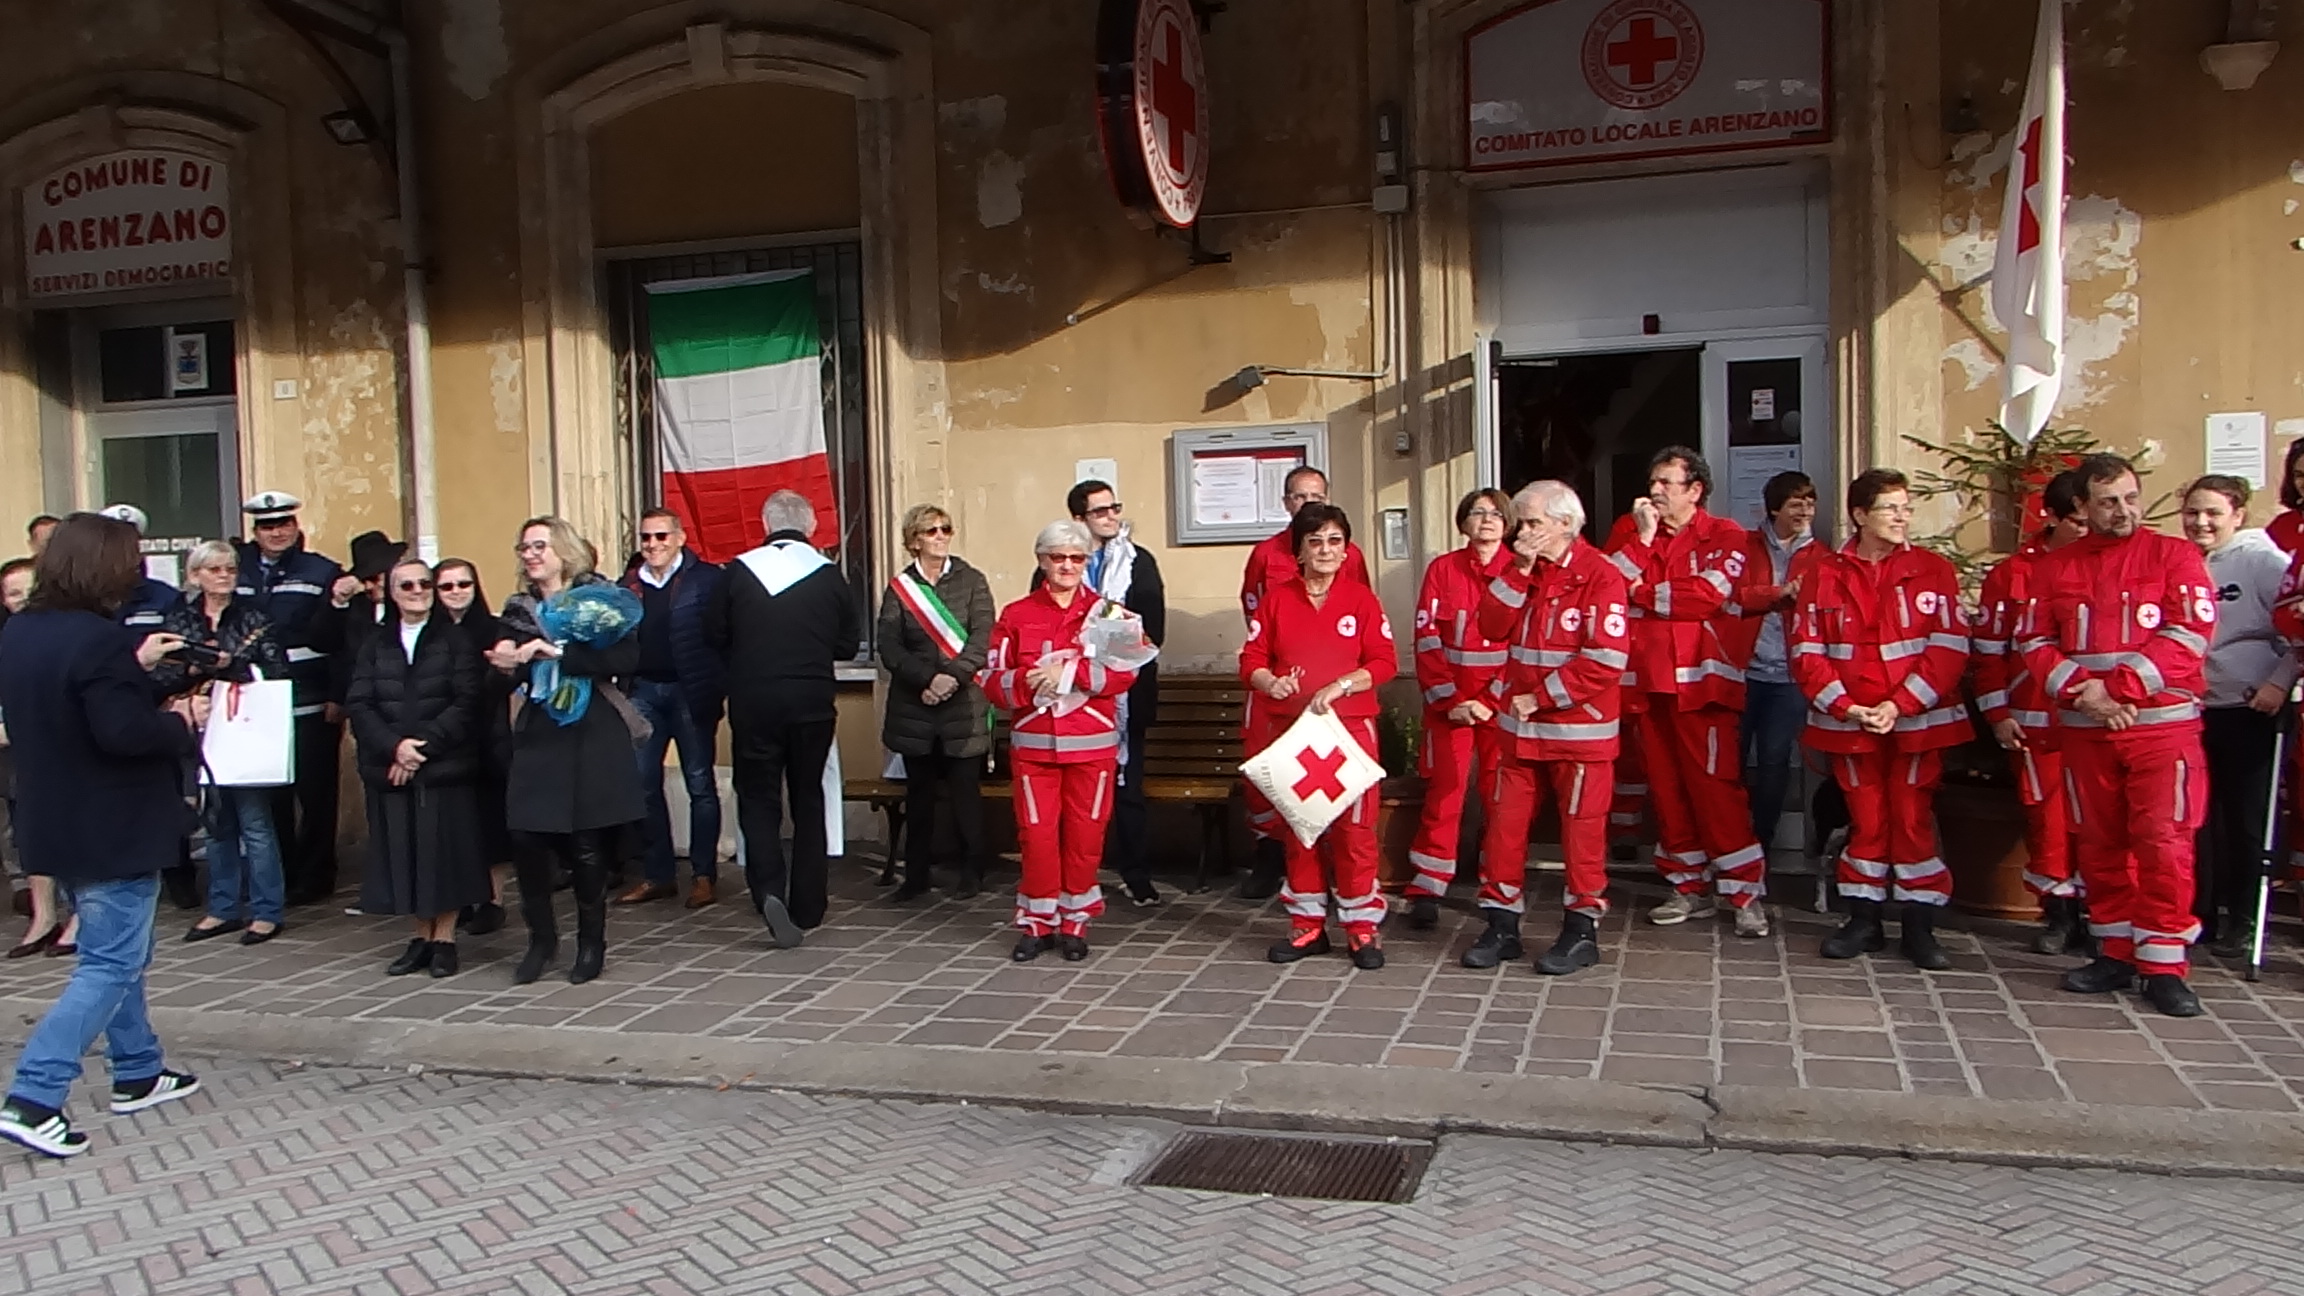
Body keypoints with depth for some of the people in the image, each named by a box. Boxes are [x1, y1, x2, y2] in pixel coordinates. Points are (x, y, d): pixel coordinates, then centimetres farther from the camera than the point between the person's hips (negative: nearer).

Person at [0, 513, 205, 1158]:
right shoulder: (98, 639, -23)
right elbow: (123, 730, -28)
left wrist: (136, 664, 15)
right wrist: (182, 722, -11)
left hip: (57, 823, 9)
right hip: (112, 828, -9)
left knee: (114, 951, 21)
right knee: (110, 965, -2)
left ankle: (138, 1073, 31)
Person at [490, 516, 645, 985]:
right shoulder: (519, 609, 13)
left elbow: (626, 656, -13)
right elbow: (504, 658, 5)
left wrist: (558, 653, -18)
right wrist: (507, 662, -18)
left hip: (594, 736, -3)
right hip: (538, 736, 4)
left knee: (587, 842, 0)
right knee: (525, 836, -6)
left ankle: (591, 942, 17)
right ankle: (541, 935, 14)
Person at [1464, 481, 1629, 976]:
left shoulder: (1600, 575, -11)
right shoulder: (1522, 571, 10)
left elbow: (1607, 659, -19)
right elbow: (1492, 627, -2)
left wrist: (1542, 697, -16)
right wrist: (1520, 571, -11)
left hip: (1579, 728, -6)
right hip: (1519, 726, 6)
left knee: (1581, 829, 4)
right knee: (1504, 823, 7)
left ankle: (1582, 930, 17)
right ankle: (1502, 925, 18)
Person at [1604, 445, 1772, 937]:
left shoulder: (1725, 537, 0)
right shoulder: (1630, 530, 13)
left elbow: (1707, 594, -16)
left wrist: (1641, 593, -6)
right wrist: (1643, 537, -9)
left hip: (1701, 680, -5)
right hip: (1647, 681, 5)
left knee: (1715, 785, -8)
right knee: (1666, 786, 8)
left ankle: (1745, 893, -2)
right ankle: (1690, 888, 19)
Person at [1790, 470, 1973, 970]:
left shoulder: (1933, 570, 0)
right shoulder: (1823, 573, 2)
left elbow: (1950, 648, -7)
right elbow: (1807, 651, -1)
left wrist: (1900, 705, -15)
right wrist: (1844, 707, -12)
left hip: (1917, 720, -1)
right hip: (1850, 722, 1)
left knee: (1913, 820, 3)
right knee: (1866, 821, 9)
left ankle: (1919, 926, 14)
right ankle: (1864, 919, 20)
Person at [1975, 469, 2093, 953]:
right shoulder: (2011, 575, 2)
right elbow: (1989, 650, 4)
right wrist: (1998, 714, 0)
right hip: (2035, 722, 0)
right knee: (2046, 817, 5)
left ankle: (2094, 910, 13)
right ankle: (2058, 913, 16)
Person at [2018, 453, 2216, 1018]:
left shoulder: (2176, 557, 1)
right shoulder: (2056, 567, 10)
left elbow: (2189, 637, -9)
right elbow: (2036, 644, 5)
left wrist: (2114, 685, -16)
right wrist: (2081, 690, -12)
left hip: (2162, 723, -3)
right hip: (2085, 729, 3)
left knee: (2163, 841, -6)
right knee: (2100, 842, 9)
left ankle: (2163, 965, 2)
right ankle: (2116, 952, 21)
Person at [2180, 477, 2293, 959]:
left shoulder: (2263, 561, -7)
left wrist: (2280, 681, -16)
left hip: (2249, 710, -4)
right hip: (2192, 708, 4)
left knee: (2246, 818, 4)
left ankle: (2241, 919, 16)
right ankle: (2200, 912, 20)